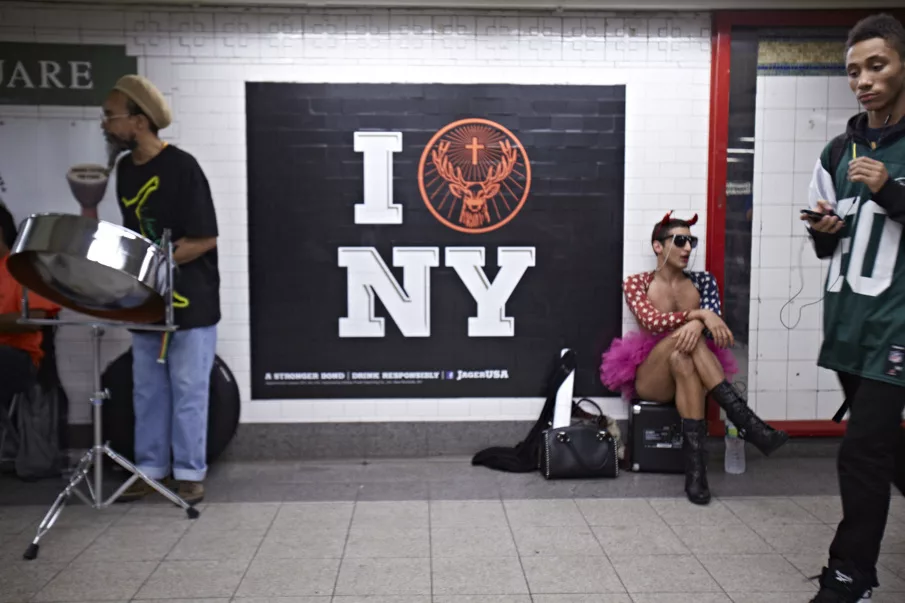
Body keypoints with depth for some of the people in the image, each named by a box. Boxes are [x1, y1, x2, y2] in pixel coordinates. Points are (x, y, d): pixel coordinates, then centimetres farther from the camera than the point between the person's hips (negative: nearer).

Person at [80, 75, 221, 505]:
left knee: (188, 393, 2)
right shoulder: (125, 168, 8)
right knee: (147, 392, 12)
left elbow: (205, 239, -16)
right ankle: (150, 470, 22)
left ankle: (190, 473, 13)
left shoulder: (181, 167, -14)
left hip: (190, 302, -7)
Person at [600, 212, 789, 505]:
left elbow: (713, 325, -8)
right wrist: (700, 314, -32)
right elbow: (652, 322, -19)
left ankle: (696, 464, -46)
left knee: (683, 360, -37)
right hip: (649, 377, -2)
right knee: (686, 337, -35)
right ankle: (746, 422, -41)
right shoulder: (636, 283, 0)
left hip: (690, 371, 2)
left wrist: (698, 324, -33)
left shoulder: (702, 281, 9)